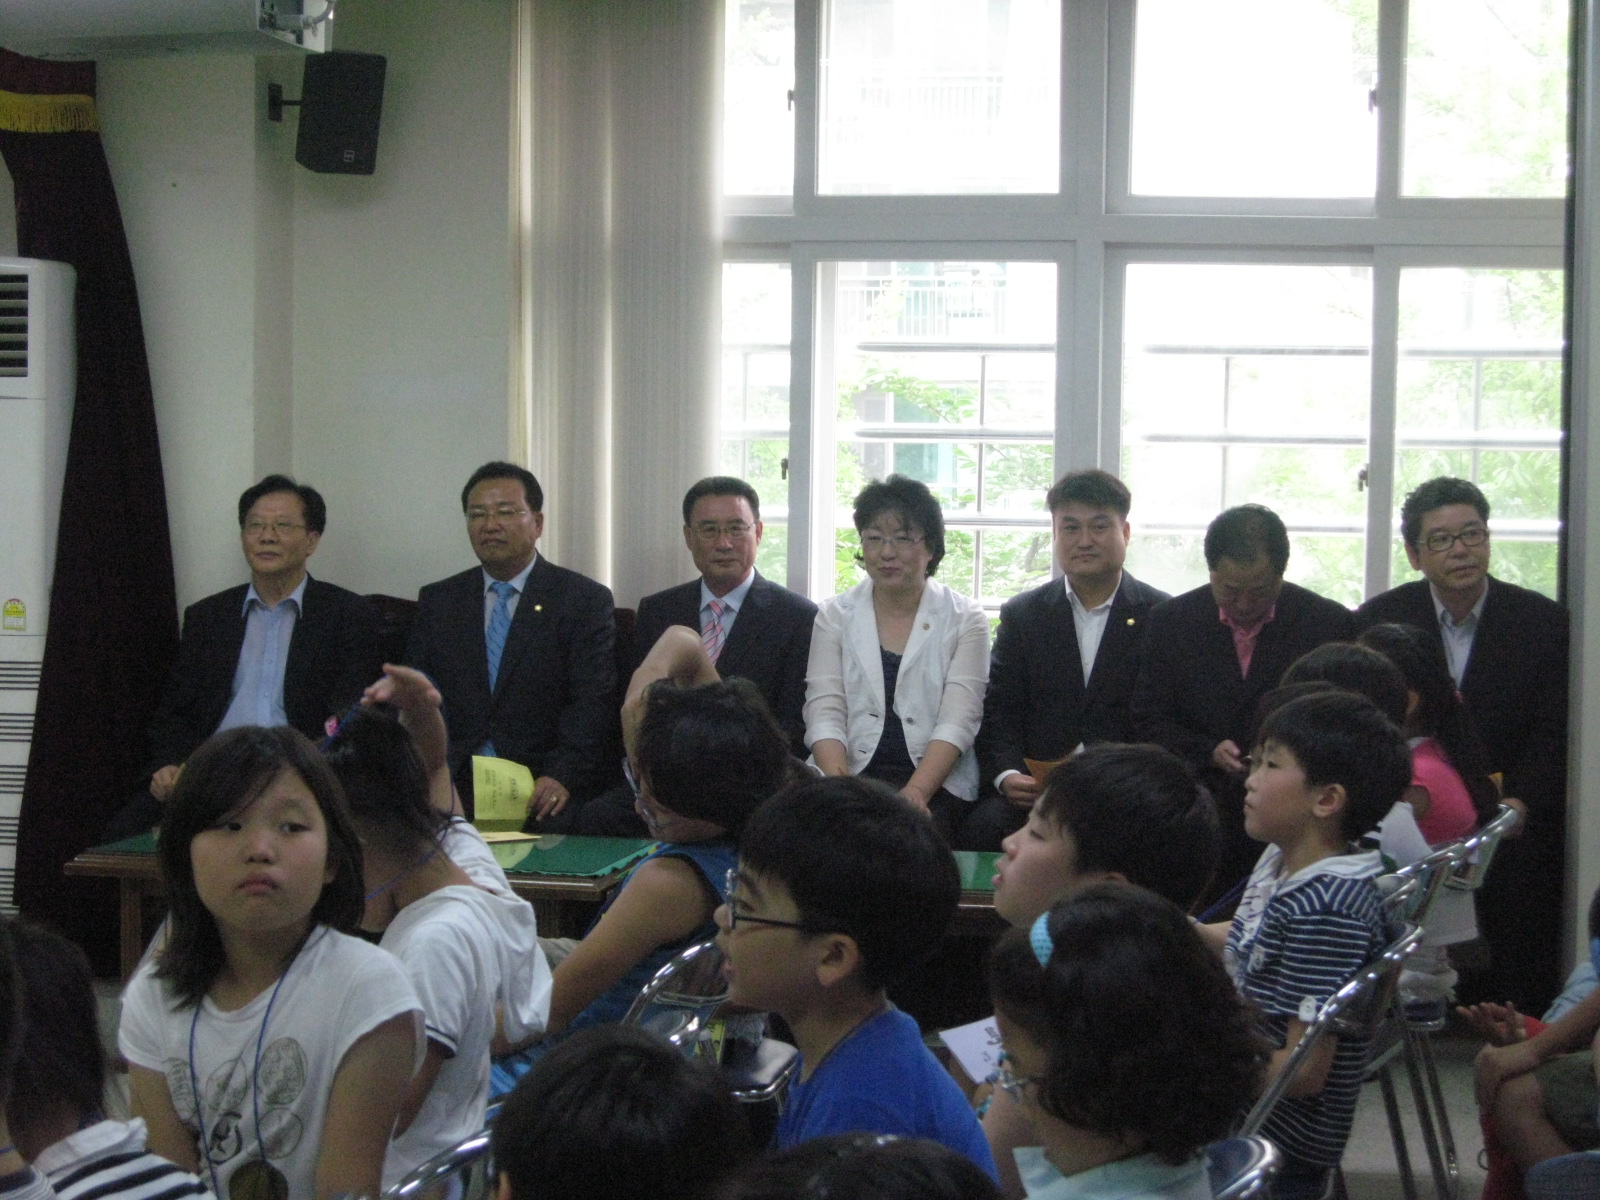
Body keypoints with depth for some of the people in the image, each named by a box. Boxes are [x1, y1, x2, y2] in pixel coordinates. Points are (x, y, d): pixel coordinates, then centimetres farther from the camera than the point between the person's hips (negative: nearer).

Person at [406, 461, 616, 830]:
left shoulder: (585, 600, 6)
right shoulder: (437, 602, 18)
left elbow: (593, 702, -3)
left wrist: (562, 776, -20)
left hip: (539, 788, -2)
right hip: (453, 784, 3)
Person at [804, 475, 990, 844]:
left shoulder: (965, 619, 7)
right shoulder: (835, 616, 12)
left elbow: (958, 720, -4)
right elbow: (824, 712, 2)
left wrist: (914, 793, -19)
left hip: (935, 784, -1)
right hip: (853, 775, 1)